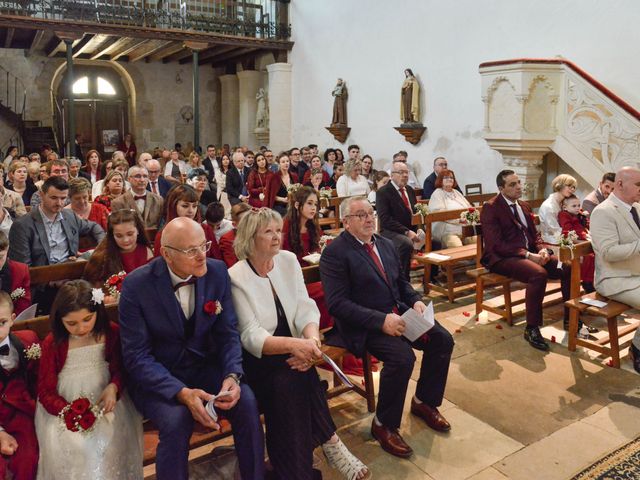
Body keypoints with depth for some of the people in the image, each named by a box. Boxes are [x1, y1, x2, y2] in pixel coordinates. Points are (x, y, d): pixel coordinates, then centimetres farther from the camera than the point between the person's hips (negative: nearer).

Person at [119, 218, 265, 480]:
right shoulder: (136, 284, -16)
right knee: (177, 420, -31)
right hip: (155, 375, -2)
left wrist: (232, 376, -21)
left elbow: (228, 332, -2)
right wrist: (182, 392, -29)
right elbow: (137, 356, -15)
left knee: (247, 401, -21)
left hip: (205, 366, 3)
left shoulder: (217, 272, -7)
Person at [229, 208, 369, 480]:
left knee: (291, 381, -27)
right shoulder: (235, 278, -12)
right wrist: (294, 344, -34)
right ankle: (330, 444, -14)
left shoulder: (288, 260, 2)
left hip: (287, 357, 4)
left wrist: (312, 340, -26)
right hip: (255, 360, -3)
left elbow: (305, 308, -4)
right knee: (293, 377, -30)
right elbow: (250, 337, -18)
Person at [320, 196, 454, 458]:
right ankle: (383, 424, -5)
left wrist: (416, 300, -2)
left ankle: (424, 402, 17)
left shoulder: (386, 244, 12)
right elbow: (337, 303, -19)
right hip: (364, 325, -7)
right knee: (403, 357, -28)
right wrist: (381, 320, -26)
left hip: (398, 313, 8)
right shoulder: (335, 252, -13)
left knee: (443, 339, -6)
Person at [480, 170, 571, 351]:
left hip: (529, 253, 8)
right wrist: (528, 255, -22)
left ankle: (570, 319, 6)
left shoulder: (524, 205, 17)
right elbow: (496, 244, -16)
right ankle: (532, 329, -21)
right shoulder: (490, 208, -8)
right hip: (503, 258, -8)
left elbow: (535, 234, 20)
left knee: (568, 267, -10)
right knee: (539, 273, -33)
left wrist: (542, 249, -4)